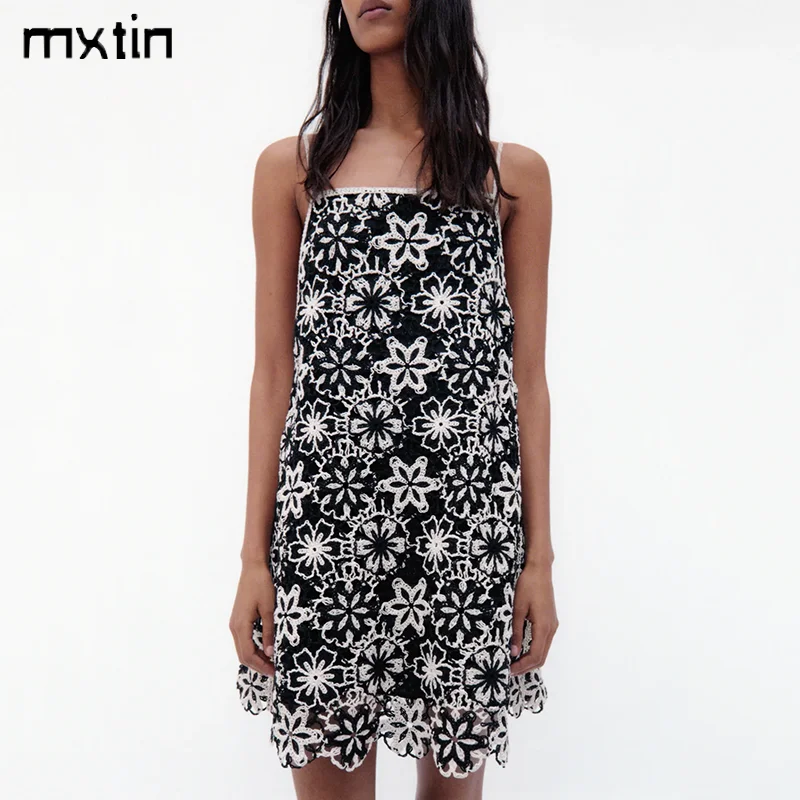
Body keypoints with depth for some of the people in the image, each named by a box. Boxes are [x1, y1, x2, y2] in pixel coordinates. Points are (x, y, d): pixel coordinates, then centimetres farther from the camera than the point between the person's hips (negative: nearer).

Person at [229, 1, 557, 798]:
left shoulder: (514, 174, 9)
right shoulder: (294, 167, 9)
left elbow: (526, 378, 7)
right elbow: (273, 372, 5)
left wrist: (539, 554, 3)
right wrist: (255, 557, 1)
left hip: (470, 526, 1)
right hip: (326, 523, 0)